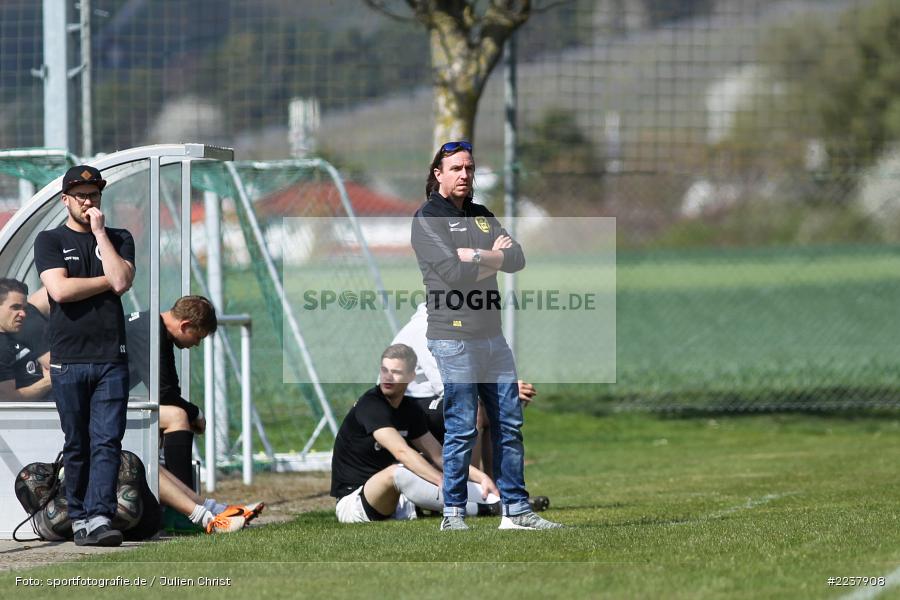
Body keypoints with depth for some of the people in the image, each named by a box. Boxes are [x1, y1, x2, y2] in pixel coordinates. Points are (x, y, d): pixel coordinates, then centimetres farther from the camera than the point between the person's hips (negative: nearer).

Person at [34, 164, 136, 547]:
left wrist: (99, 232, -2)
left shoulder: (119, 239, 14)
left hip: (111, 359, 1)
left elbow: (122, 281, -5)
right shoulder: (50, 241, 8)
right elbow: (59, 290, -9)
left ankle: (99, 518, -17)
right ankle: (79, 518, 8)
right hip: (68, 360, -1)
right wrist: (108, 281, -2)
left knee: (107, 441, -10)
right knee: (76, 445, 2)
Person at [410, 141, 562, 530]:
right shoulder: (427, 219, -3)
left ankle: (516, 510, 10)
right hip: (453, 336, -7)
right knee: (461, 430, -7)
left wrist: (475, 256, -8)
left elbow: (518, 259, 6)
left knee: (509, 425, 6)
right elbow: (454, 272, -16)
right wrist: (495, 257, -2)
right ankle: (453, 514, -1)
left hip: (492, 335, 7)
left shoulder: (482, 216, 19)